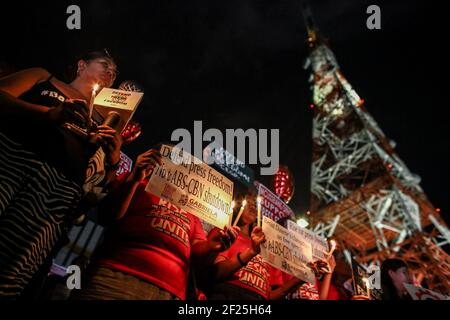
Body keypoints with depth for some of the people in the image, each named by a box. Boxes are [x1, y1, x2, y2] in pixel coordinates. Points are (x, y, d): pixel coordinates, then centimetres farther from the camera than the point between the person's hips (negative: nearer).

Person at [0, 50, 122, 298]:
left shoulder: (102, 121, 31)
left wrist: (113, 160, 2)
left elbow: (101, 189, 23)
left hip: (58, 188, 2)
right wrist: (48, 113, -8)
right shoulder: (43, 77, 26)